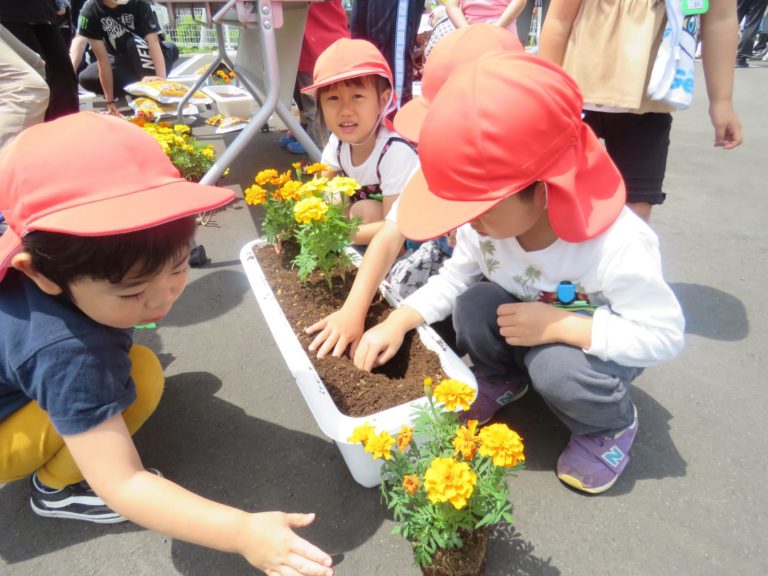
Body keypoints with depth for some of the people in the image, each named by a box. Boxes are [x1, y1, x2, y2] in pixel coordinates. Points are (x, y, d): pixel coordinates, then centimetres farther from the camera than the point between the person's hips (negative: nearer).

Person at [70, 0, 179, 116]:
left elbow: (153, 41, -32)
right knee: (86, 77, -17)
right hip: (123, 61, 3)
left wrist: (162, 78, -47)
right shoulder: (90, 10, -19)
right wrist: (110, 100, -22)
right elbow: (102, 58, -21)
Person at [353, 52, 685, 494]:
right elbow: (455, 278, -9)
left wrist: (559, 325, -38)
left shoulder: (617, 245, -36)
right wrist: (400, 320, -24)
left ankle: (611, 426, 2)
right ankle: (502, 378, 8)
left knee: (556, 367, -34)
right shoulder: (487, 218, -22)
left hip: (599, 340, -3)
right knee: (473, 306, -24)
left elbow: (665, 335, -28)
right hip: (525, 320, 4)